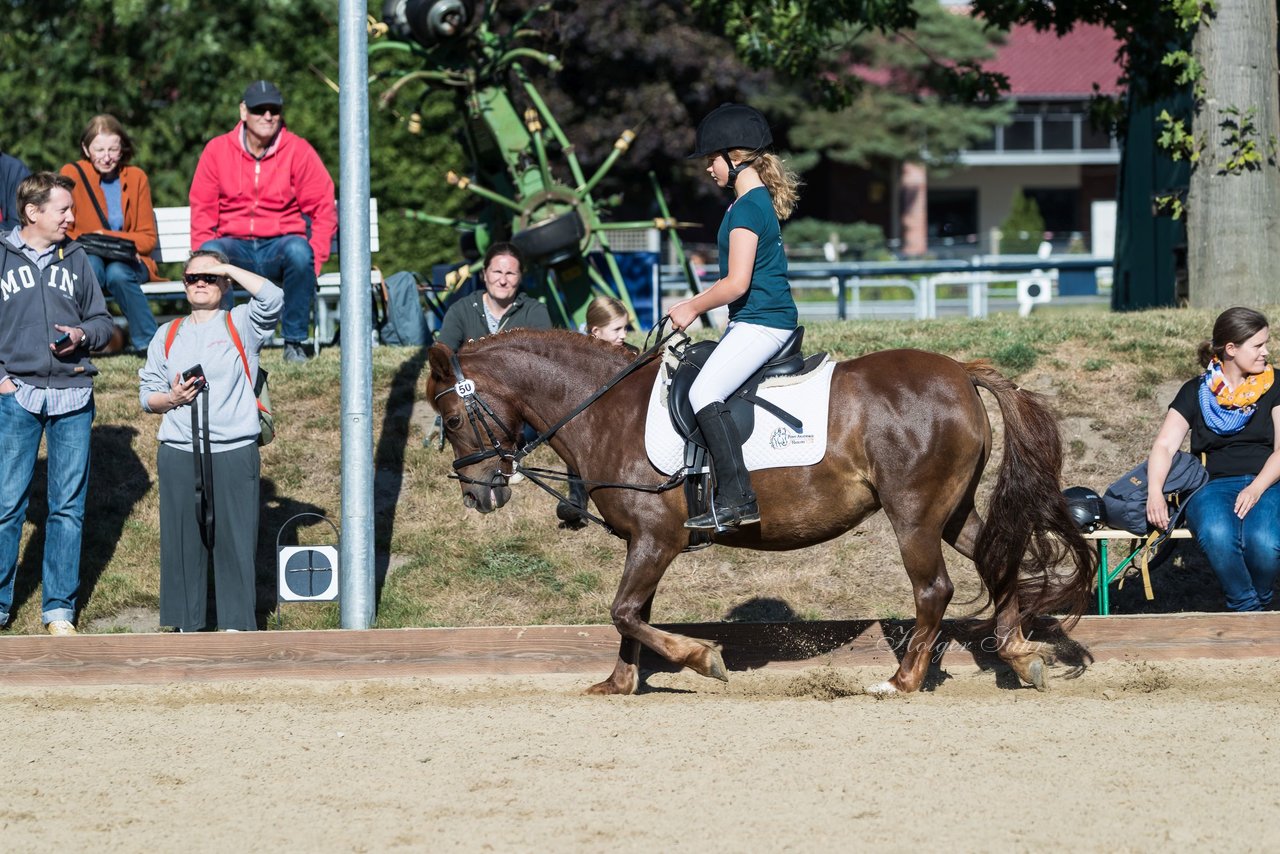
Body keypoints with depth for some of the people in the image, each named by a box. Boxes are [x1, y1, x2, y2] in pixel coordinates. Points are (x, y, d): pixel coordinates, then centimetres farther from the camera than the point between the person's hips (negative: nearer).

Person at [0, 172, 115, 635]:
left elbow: (102, 321, 15)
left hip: (72, 396, 3)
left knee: (68, 506, 4)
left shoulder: (75, 258, 10)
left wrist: (83, 335, -6)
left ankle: (60, 609, 10)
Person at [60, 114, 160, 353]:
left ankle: (147, 344, -22)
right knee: (91, 265, -37)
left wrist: (109, 238, -13)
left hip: (127, 262, 1)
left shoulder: (136, 177, 6)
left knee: (117, 273, -35)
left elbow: (148, 238, 3)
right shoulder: (71, 175, 1)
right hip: (84, 259, -1)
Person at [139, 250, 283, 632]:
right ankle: (187, 625, 11)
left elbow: (272, 297, -14)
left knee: (235, 539, -2)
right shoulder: (167, 335, 15)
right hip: (179, 453, 3)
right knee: (183, 539, 3)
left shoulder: (241, 324, 6)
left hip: (234, 453, -3)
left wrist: (230, 269, -6)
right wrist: (170, 399, -7)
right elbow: (147, 394, 15)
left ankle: (237, 622, 5)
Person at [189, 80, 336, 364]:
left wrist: (314, 258, -11)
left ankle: (295, 341, -22)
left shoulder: (298, 150, 2)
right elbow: (202, 210, 5)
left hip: (280, 245, -1)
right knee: (210, 253, -33)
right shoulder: (218, 150, 5)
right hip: (235, 245, 1)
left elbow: (323, 208, 1)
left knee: (299, 252, -35)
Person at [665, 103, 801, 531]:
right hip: (759, 321, 11)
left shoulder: (747, 208, -16)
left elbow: (736, 283, -21)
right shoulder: (760, 202, 16)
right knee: (706, 390, 14)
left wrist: (693, 309, -8)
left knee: (703, 392, -21)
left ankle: (737, 499, -27)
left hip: (761, 323, -11)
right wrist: (693, 304, 20)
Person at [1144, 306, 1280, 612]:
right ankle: (1246, 610, -18)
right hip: (1214, 486, 0)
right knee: (1217, 535, -38)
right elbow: (1164, 446, 3)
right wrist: (1155, 492, -17)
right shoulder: (1196, 392, 12)